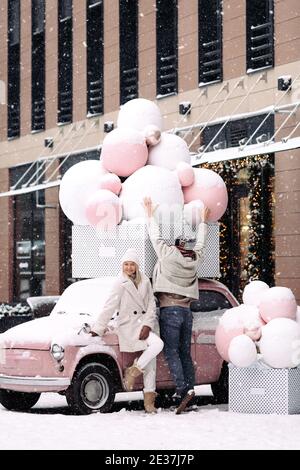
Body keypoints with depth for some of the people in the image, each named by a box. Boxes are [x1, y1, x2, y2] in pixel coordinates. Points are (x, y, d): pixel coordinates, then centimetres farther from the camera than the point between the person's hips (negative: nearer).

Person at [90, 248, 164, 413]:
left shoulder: (145, 281, 10)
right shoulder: (120, 283, -2)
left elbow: (151, 305, 6)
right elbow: (109, 307, -3)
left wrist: (147, 325, -9)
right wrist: (97, 329, -5)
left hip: (146, 324, 5)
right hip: (128, 325, -5)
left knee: (151, 361, -2)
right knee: (157, 344, -27)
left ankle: (149, 399, 2)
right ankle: (133, 371, -14)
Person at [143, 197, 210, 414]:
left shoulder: (169, 255, -3)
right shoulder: (195, 260, 11)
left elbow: (156, 237, 9)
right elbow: (201, 244, 29)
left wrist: (150, 215, 23)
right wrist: (203, 221, 43)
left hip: (169, 311, -5)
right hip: (187, 312, 5)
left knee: (171, 352, -8)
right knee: (185, 354, 9)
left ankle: (182, 390, -21)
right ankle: (190, 389, 3)